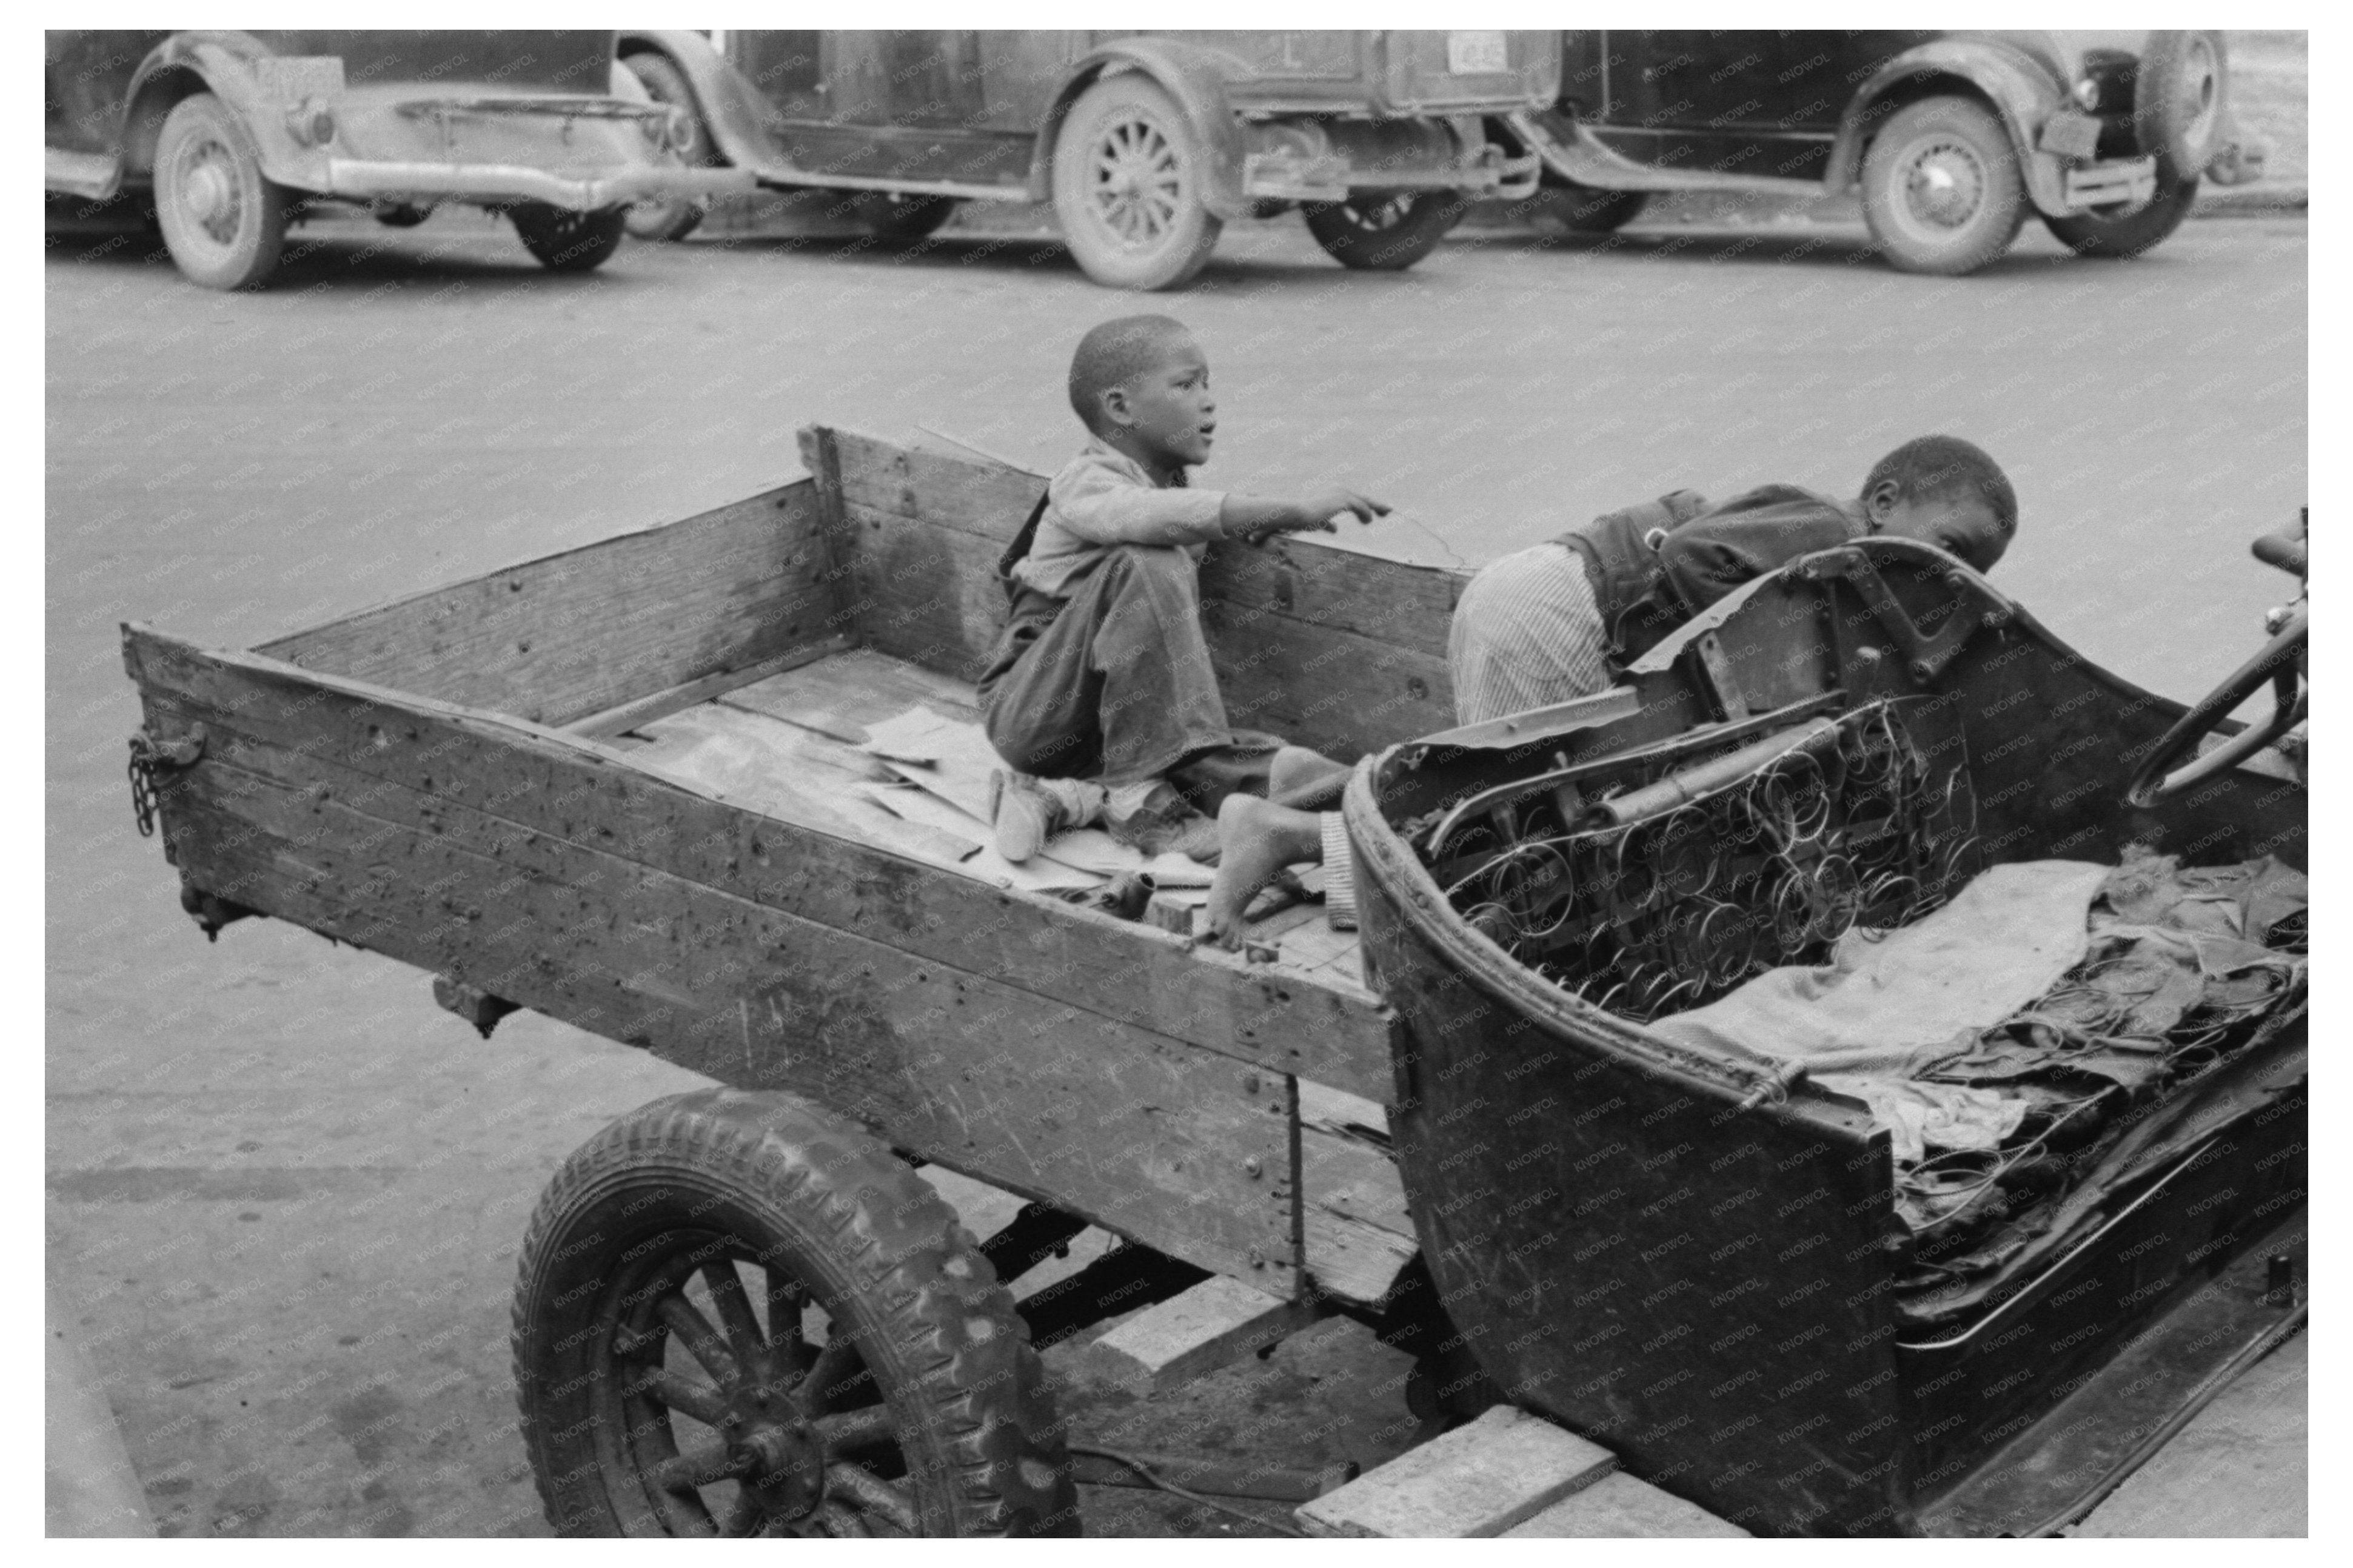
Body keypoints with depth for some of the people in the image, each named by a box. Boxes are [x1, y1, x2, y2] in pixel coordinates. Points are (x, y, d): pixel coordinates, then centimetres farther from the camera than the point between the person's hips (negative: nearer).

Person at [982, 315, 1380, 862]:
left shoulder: (1168, 484, 16)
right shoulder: (1086, 485, -13)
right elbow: (1160, 517, -32)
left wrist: (1279, 516, -1)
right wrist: (1295, 509, -38)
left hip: (1116, 726, 7)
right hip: (1030, 711, -7)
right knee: (1142, 568, -32)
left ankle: (1078, 799, -15)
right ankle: (1140, 794, -31)